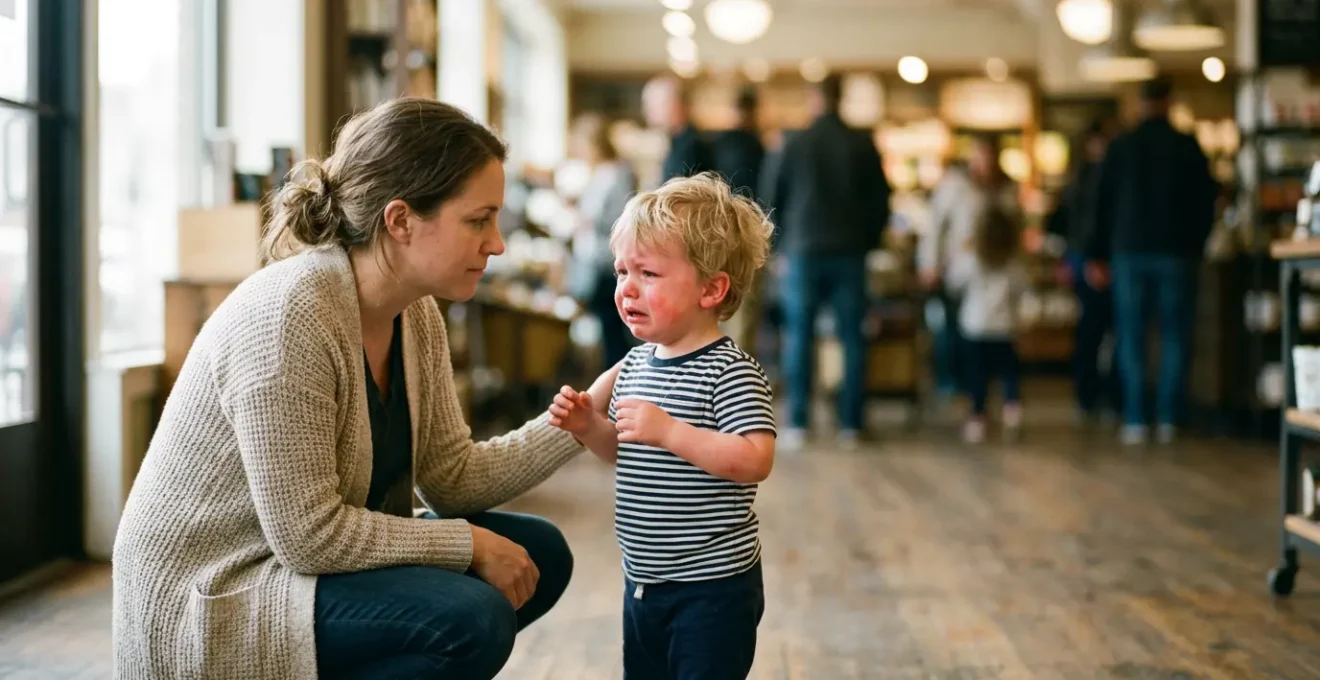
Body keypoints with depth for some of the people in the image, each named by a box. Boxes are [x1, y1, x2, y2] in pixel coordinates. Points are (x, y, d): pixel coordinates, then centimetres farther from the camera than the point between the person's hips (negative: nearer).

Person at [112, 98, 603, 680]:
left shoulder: (417, 315, 1)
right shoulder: (289, 314, -27)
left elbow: (452, 476, 2)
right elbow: (308, 534, -26)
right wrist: (471, 544, -19)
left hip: (300, 560, 9)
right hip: (202, 606, -9)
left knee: (540, 555, 5)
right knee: (471, 617, -25)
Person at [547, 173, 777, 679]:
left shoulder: (729, 371, -19)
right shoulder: (637, 363, 6)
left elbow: (755, 460, -28)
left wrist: (669, 430, -33)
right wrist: (589, 426, -1)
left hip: (712, 585, -8)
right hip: (644, 580, 9)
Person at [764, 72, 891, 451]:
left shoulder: (795, 144, -3)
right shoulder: (863, 145, 1)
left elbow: (774, 201, 2)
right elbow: (880, 201, 5)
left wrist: (783, 247, 13)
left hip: (803, 250, -1)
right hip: (850, 253, 1)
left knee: (799, 338, 4)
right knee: (852, 339, 4)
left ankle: (797, 425, 0)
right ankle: (850, 427, 2)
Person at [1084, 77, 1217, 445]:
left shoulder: (1120, 146, 2)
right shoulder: (1188, 146, -1)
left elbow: (1104, 203, 4)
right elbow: (1206, 202, 3)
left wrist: (1098, 256, 8)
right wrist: (1197, 246, 15)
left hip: (1130, 252, 1)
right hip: (1175, 253, -1)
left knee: (1130, 337, 3)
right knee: (1174, 337, 4)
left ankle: (1135, 420, -2)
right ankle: (1168, 420, 2)